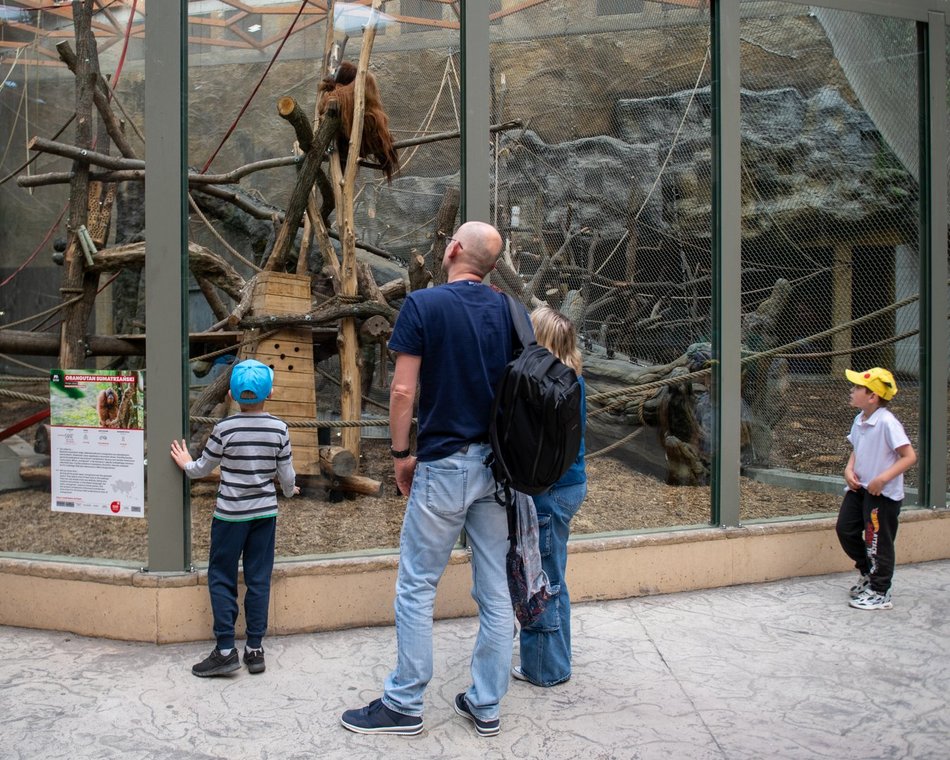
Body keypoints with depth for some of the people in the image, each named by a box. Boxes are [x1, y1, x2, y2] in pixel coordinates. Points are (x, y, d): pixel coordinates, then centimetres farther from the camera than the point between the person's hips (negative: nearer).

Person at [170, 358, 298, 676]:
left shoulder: (224, 429, -11)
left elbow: (204, 468, 1)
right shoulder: (279, 429, -5)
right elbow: (286, 473, 2)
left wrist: (186, 464, 23)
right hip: (265, 511, 3)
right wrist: (289, 490, 24)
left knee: (221, 578, 6)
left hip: (230, 513, -3)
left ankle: (225, 650, 3)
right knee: (259, 578, 8)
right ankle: (255, 648, 13)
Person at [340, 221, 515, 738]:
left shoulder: (423, 304, -8)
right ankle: (485, 705, 20)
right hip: (499, 466, 5)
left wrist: (401, 454, 1)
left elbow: (402, 392, -11)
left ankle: (404, 705, 15)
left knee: (416, 589, 6)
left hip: (444, 464, -5)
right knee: (496, 591, 10)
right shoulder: (510, 311, 5)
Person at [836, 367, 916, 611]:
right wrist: (849, 469, -2)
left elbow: (909, 456, -22)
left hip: (883, 493, -8)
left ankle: (880, 593, 17)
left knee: (878, 541, 2)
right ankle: (868, 572, 34)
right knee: (845, 529, 12)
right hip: (859, 488, 8)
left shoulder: (887, 422, -22)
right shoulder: (860, 420, 4)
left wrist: (882, 479, -28)